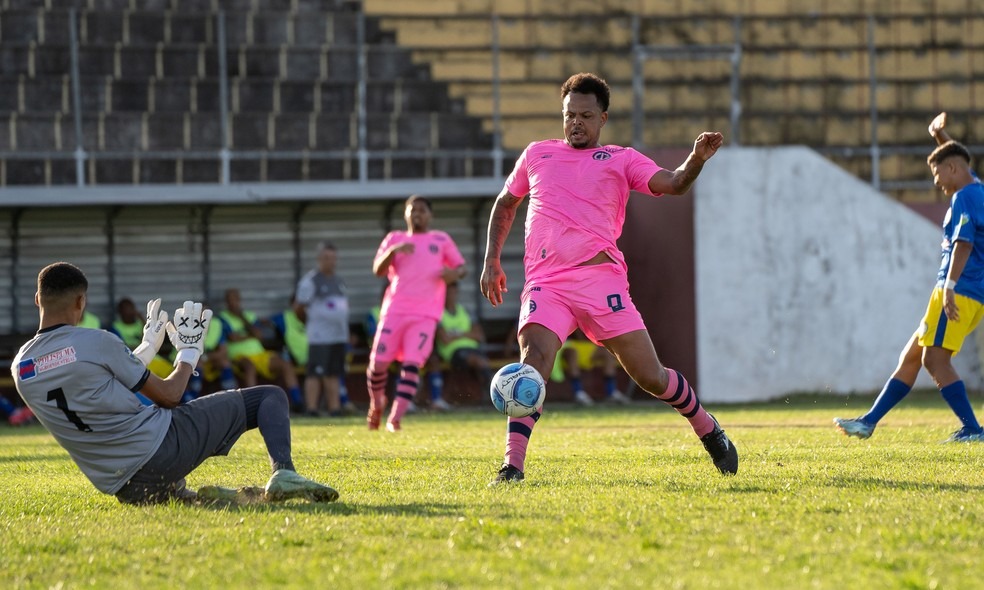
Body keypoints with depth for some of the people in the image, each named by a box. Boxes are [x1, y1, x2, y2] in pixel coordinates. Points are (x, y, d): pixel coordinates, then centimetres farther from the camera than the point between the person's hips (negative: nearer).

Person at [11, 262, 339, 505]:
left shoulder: (20, 369, 7)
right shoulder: (95, 342, -11)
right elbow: (168, 395, -1)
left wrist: (147, 349, 32)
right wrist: (189, 354, 18)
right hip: (161, 447, -5)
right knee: (271, 397, 6)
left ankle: (190, 497, 11)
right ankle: (283, 473, -17)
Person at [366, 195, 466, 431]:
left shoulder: (441, 240, 15)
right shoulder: (395, 239, 14)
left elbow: (461, 267, 14)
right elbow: (378, 270, 4)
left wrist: (454, 273, -10)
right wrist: (393, 251, -14)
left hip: (425, 314, -1)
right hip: (394, 311, 1)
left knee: (412, 364, -16)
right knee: (378, 363, -4)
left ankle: (395, 418, -15)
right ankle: (376, 404, 24)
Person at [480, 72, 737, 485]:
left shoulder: (621, 160, 12)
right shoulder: (537, 154, 21)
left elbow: (672, 184, -3)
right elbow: (505, 203, 33)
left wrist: (697, 160, -24)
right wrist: (491, 260, 24)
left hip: (600, 279, -1)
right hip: (545, 284, 1)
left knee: (650, 376, -1)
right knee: (533, 360, -24)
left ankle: (711, 433, 24)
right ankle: (512, 466, -26)